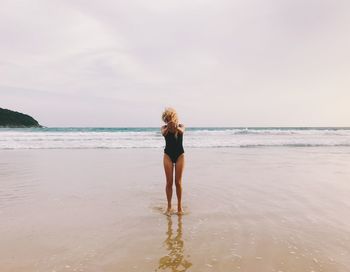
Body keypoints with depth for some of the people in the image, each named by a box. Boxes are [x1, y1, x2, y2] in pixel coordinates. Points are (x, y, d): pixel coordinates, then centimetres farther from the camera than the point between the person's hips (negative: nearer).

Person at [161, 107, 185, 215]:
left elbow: (182, 131, -26)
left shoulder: (180, 126, -2)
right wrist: (168, 127, -48)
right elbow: (163, 133, -25)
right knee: (169, 182, 2)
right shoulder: (164, 127, -1)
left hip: (180, 155, 0)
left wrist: (176, 127, -49)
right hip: (168, 155, 1)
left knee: (178, 182, 3)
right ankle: (169, 206, 13)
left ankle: (179, 205, 17)